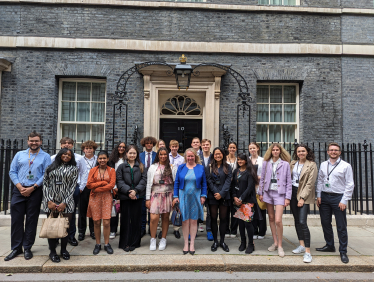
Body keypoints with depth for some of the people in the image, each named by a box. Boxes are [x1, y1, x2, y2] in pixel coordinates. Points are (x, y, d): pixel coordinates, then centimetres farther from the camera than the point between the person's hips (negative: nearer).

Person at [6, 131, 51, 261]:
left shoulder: (45, 157, 4)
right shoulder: (19, 154, 13)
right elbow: (12, 172, 8)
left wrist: (32, 188, -12)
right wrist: (20, 187, -6)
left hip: (35, 191, -2)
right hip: (18, 191, 2)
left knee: (31, 220, 5)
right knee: (16, 219, 3)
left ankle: (27, 248, 17)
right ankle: (16, 248, 16)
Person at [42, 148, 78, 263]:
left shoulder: (73, 169, 9)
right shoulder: (51, 167, 12)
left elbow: (73, 186, 1)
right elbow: (45, 184, 5)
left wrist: (65, 203, -8)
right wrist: (49, 201, -7)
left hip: (66, 203, 0)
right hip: (51, 202, 1)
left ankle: (63, 249, 20)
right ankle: (52, 251, 17)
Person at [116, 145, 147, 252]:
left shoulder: (141, 167, 8)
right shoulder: (121, 167, 6)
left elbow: (144, 180, 0)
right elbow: (119, 181, -2)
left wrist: (135, 190, -14)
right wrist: (128, 191, -15)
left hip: (138, 196, 1)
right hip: (125, 197, -1)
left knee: (136, 219, 5)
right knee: (125, 220, 3)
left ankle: (134, 243, 16)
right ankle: (125, 243, 13)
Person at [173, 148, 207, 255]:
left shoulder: (200, 168, 5)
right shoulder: (181, 167, 6)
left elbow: (204, 183, 6)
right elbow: (176, 183, 6)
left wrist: (203, 196, -2)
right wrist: (175, 196, 0)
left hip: (195, 197, 0)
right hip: (183, 197, 0)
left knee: (193, 220, 4)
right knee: (185, 220, 2)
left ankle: (192, 244, 15)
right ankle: (186, 244, 13)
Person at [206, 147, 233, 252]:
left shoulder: (227, 167, 6)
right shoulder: (210, 167, 7)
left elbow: (228, 181, -2)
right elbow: (209, 181, 0)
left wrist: (221, 193, -12)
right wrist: (215, 192, -12)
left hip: (224, 196, 0)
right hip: (212, 196, 0)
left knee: (223, 219, 5)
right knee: (213, 218, 4)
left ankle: (222, 241, 17)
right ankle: (215, 241, 15)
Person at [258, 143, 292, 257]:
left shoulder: (285, 164, -1)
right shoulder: (266, 163, 6)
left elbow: (289, 182, 0)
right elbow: (262, 179, 11)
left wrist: (288, 197, -5)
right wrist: (260, 193, 7)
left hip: (280, 193, -3)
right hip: (268, 192, 3)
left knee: (278, 220, -11)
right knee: (271, 218, 10)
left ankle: (280, 245, 6)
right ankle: (275, 242, 24)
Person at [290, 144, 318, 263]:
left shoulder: (312, 165, -6)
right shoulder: (293, 163, 9)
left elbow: (310, 183, -11)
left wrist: (302, 198, -15)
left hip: (304, 195, -6)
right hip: (292, 192, 6)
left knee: (302, 222, -13)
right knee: (296, 221, 11)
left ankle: (307, 251, -7)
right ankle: (302, 245, 24)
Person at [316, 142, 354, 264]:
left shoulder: (346, 166, -3)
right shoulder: (323, 165, 9)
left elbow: (350, 184, -5)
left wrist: (344, 200, -10)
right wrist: (318, 196, 6)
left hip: (338, 197, -4)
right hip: (324, 197, 4)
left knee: (341, 226, 1)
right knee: (325, 223, 11)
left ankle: (343, 252, 12)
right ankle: (329, 246, 28)